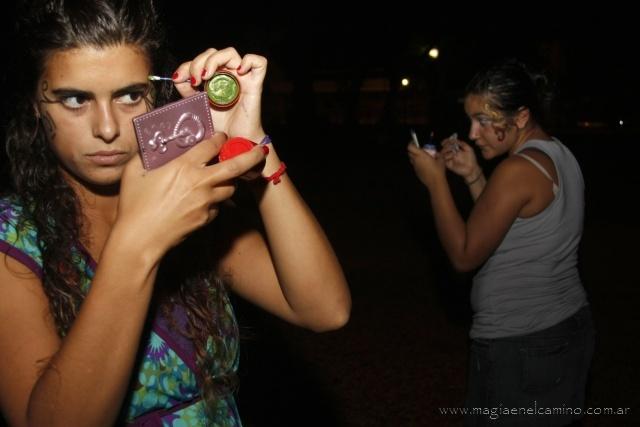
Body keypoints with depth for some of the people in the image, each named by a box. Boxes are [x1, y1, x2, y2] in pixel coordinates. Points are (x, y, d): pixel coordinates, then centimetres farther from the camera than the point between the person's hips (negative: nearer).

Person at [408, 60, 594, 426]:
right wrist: (473, 176, 5)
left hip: (520, 346, -9)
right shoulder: (559, 155, 6)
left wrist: (436, 181, -12)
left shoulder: (518, 169, -22)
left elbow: (464, 255, -17)